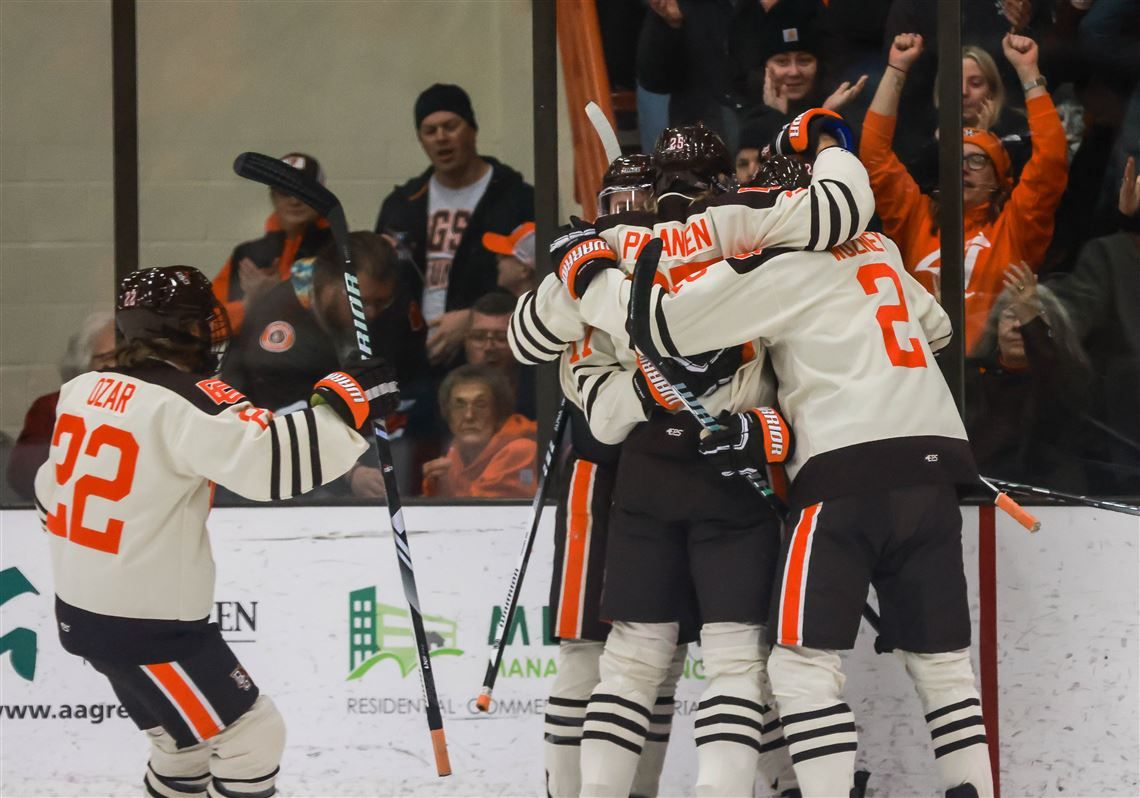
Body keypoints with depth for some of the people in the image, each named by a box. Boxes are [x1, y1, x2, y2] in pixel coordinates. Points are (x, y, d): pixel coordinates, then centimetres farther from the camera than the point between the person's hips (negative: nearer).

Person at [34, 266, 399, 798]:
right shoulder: (182, 403, -20)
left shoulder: (84, 390, 6)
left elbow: (54, 489, 17)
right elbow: (267, 458, -33)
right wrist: (345, 401, -23)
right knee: (251, 736, 1)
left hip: (83, 609, 9)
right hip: (147, 625, -9)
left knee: (187, 740, 23)